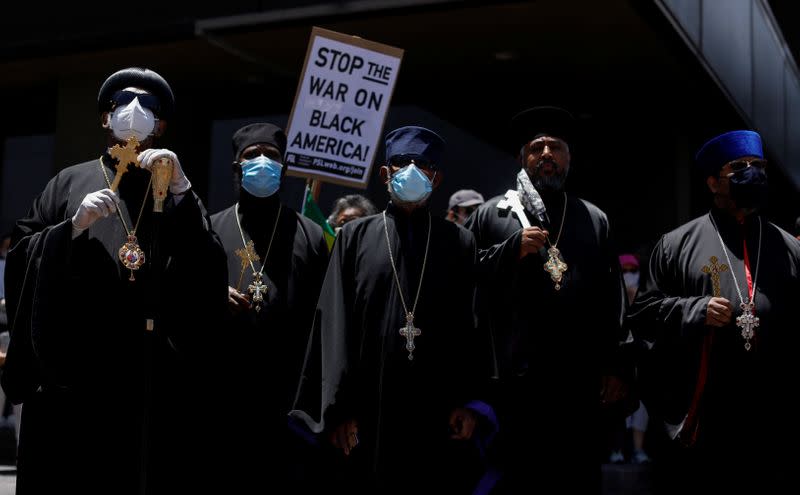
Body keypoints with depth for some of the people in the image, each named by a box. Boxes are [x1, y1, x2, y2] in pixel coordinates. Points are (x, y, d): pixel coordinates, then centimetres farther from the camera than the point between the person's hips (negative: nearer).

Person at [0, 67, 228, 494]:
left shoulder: (176, 191, 14)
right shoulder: (71, 182, 14)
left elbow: (210, 274, -2)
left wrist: (181, 189, -10)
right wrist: (74, 227, -8)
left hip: (156, 375, 0)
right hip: (72, 367, 0)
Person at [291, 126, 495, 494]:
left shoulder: (460, 243, 10)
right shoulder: (355, 237, 9)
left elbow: (474, 326, 5)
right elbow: (336, 326, 3)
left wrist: (471, 402, -5)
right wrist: (338, 408, -4)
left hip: (440, 413, 0)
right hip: (369, 410, 0)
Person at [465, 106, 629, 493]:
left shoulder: (595, 219, 15)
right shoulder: (491, 214, 8)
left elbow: (613, 300, 11)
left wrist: (615, 367, 5)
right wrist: (513, 250, -10)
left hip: (582, 383, 2)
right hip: (514, 380, -2)